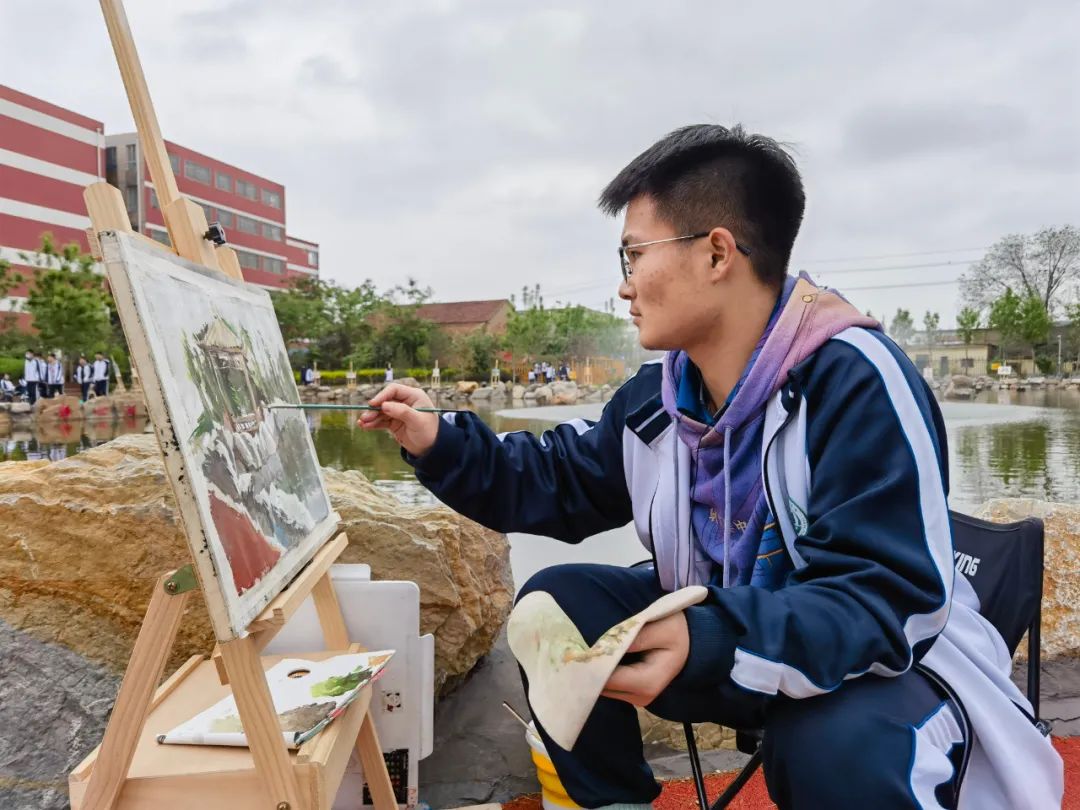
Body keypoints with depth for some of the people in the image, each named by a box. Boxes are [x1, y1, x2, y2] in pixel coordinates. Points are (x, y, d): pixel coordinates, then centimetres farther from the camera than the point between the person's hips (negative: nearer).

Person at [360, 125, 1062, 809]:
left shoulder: (855, 380, -26)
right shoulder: (658, 394, -6)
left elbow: (886, 601, -31)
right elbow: (557, 484, 6)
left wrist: (710, 646, -46)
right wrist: (442, 446, -7)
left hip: (884, 660, -5)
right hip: (710, 632, 6)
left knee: (835, 746, -38)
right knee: (557, 601, -10)